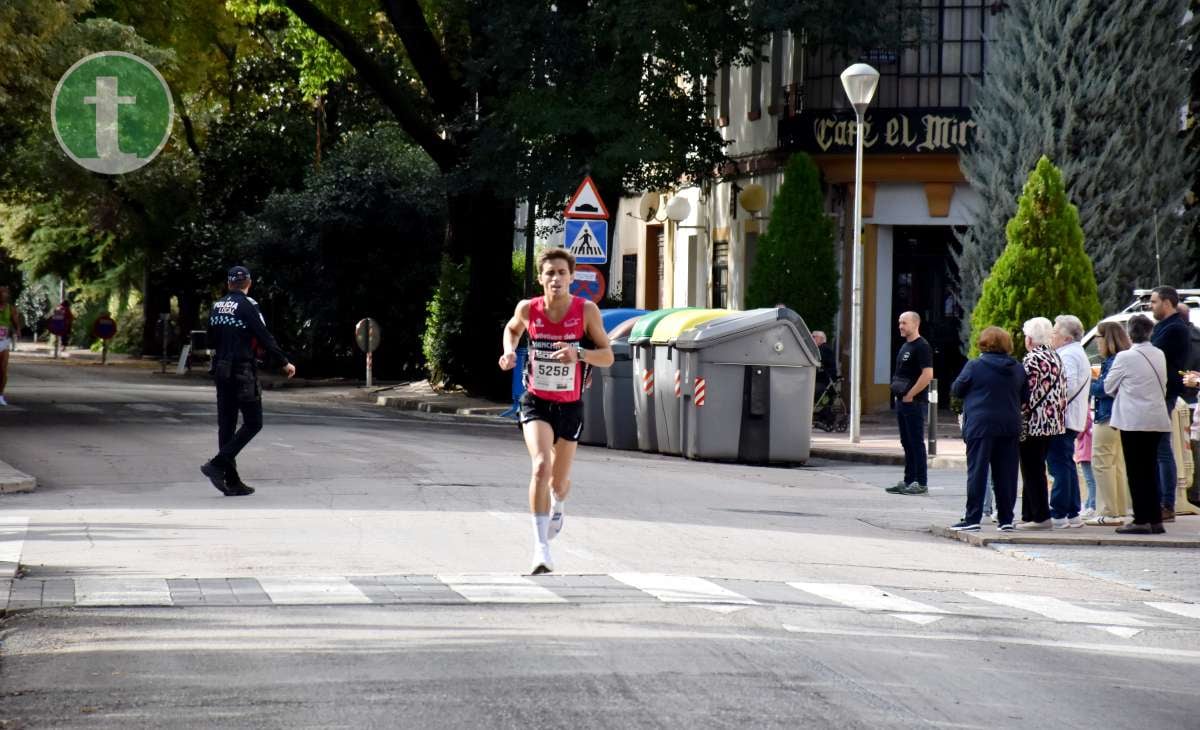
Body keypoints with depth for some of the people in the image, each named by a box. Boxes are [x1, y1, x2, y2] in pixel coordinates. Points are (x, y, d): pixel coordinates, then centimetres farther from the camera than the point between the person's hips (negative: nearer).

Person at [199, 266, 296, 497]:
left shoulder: (217, 306, 9)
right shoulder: (247, 306, -12)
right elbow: (265, 338, -15)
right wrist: (285, 362, -7)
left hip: (221, 371, 8)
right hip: (243, 371, -8)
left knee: (226, 424, 9)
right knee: (253, 423, -1)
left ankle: (232, 482, 9)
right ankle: (218, 464, -14)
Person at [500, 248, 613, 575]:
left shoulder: (586, 311, -12)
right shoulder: (528, 309, -8)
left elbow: (607, 356, -10)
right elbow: (511, 329, 16)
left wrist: (578, 354, -28)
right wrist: (509, 352, -4)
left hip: (570, 405, 1)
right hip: (536, 402, -1)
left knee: (559, 480, 15)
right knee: (541, 467, -25)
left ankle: (557, 507, 55)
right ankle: (541, 548, -26)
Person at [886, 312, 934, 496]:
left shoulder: (922, 346, -12)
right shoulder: (905, 346, 18)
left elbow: (928, 374, -21)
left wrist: (910, 395, -18)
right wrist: (896, 388, 12)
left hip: (914, 402, -10)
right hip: (902, 402, 10)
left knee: (916, 442, -8)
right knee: (907, 443, 12)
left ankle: (921, 483, -6)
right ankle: (908, 481, 16)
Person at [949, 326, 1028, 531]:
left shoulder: (974, 366, -7)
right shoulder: (1017, 369, 5)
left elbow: (957, 390, 2)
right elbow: (1025, 397, 13)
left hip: (981, 426, -4)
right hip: (1010, 427, 4)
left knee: (977, 472, -1)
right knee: (1006, 474, 7)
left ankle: (972, 519, -4)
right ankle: (1006, 519, 9)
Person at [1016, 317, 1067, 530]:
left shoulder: (1031, 360, -14)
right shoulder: (1056, 357, 11)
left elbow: (1026, 394, -18)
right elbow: (1062, 390, 14)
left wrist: (1020, 424, -14)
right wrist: (1059, 414, 19)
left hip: (1034, 423, -9)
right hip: (1054, 422, 9)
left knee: (1032, 471, -3)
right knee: (1035, 470, 14)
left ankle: (1040, 516, -5)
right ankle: (1029, 514, 17)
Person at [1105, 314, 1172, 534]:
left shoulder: (1125, 357, -13)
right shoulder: (1159, 355, 5)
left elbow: (1109, 386, -2)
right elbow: (1163, 386, 13)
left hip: (1133, 420, -6)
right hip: (1157, 420, 6)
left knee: (1136, 471, -1)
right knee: (1150, 469, 13)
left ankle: (1142, 520, -4)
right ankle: (1155, 519, 13)